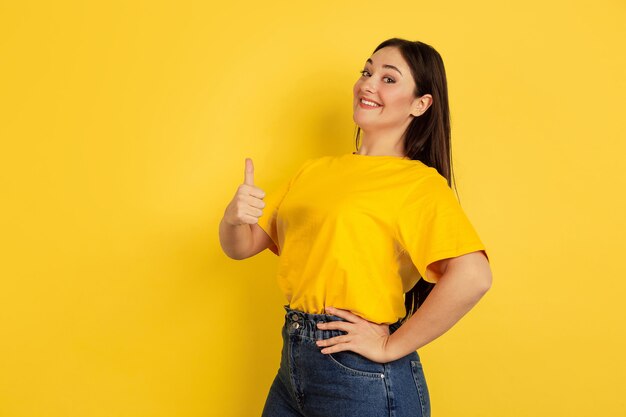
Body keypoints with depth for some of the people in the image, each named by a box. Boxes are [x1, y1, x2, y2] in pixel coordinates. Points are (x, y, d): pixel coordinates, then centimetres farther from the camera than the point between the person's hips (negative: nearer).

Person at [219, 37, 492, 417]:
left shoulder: (420, 183, -10)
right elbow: (243, 246, 8)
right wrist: (234, 217, -13)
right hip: (293, 365, 6)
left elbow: (473, 276, -26)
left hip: (364, 377, -6)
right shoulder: (315, 170, 8)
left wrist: (392, 347, -19)